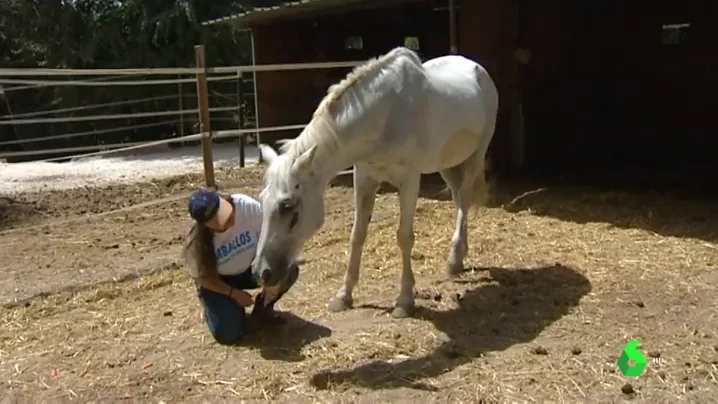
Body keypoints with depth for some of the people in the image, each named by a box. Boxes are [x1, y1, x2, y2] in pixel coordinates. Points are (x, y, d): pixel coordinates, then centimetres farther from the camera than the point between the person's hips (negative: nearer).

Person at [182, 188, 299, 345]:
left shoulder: (249, 206, -29)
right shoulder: (197, 240, -29)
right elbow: (202, 277, -15)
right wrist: (234, 293, -21)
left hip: (251, 268, 3)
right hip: (218, 281, -2)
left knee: (288, 270, -24)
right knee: (228, 333, -19)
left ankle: (263, 309, 4)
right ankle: (216, 310, 17)